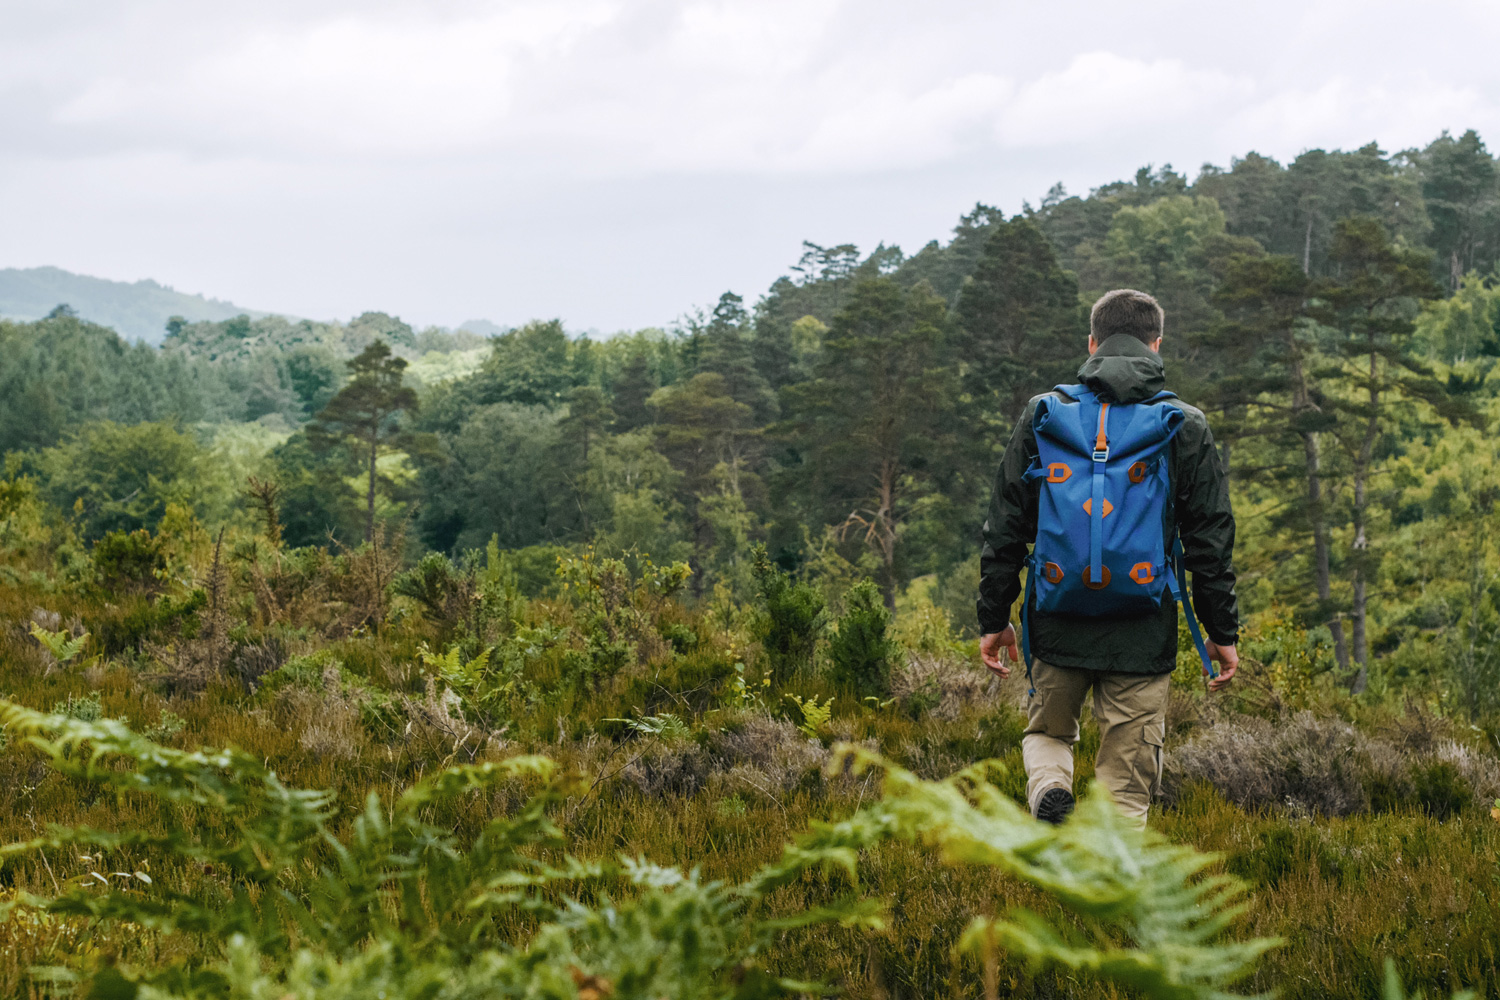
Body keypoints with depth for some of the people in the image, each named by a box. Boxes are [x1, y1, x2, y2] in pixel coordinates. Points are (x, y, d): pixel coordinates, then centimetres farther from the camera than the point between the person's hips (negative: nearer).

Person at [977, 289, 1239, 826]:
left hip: (1059, 626, 1)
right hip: (1143, 638, -1)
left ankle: (1049, 790, -6)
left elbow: (1004, 528, 3)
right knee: (1127, 786, 7)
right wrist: (1222, 632, 9)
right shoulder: (1186, 427, 0)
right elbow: (1211, 540, 1)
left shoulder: (1043, 414, 1)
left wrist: (994, 619, 10)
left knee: (1047, 731, 24)